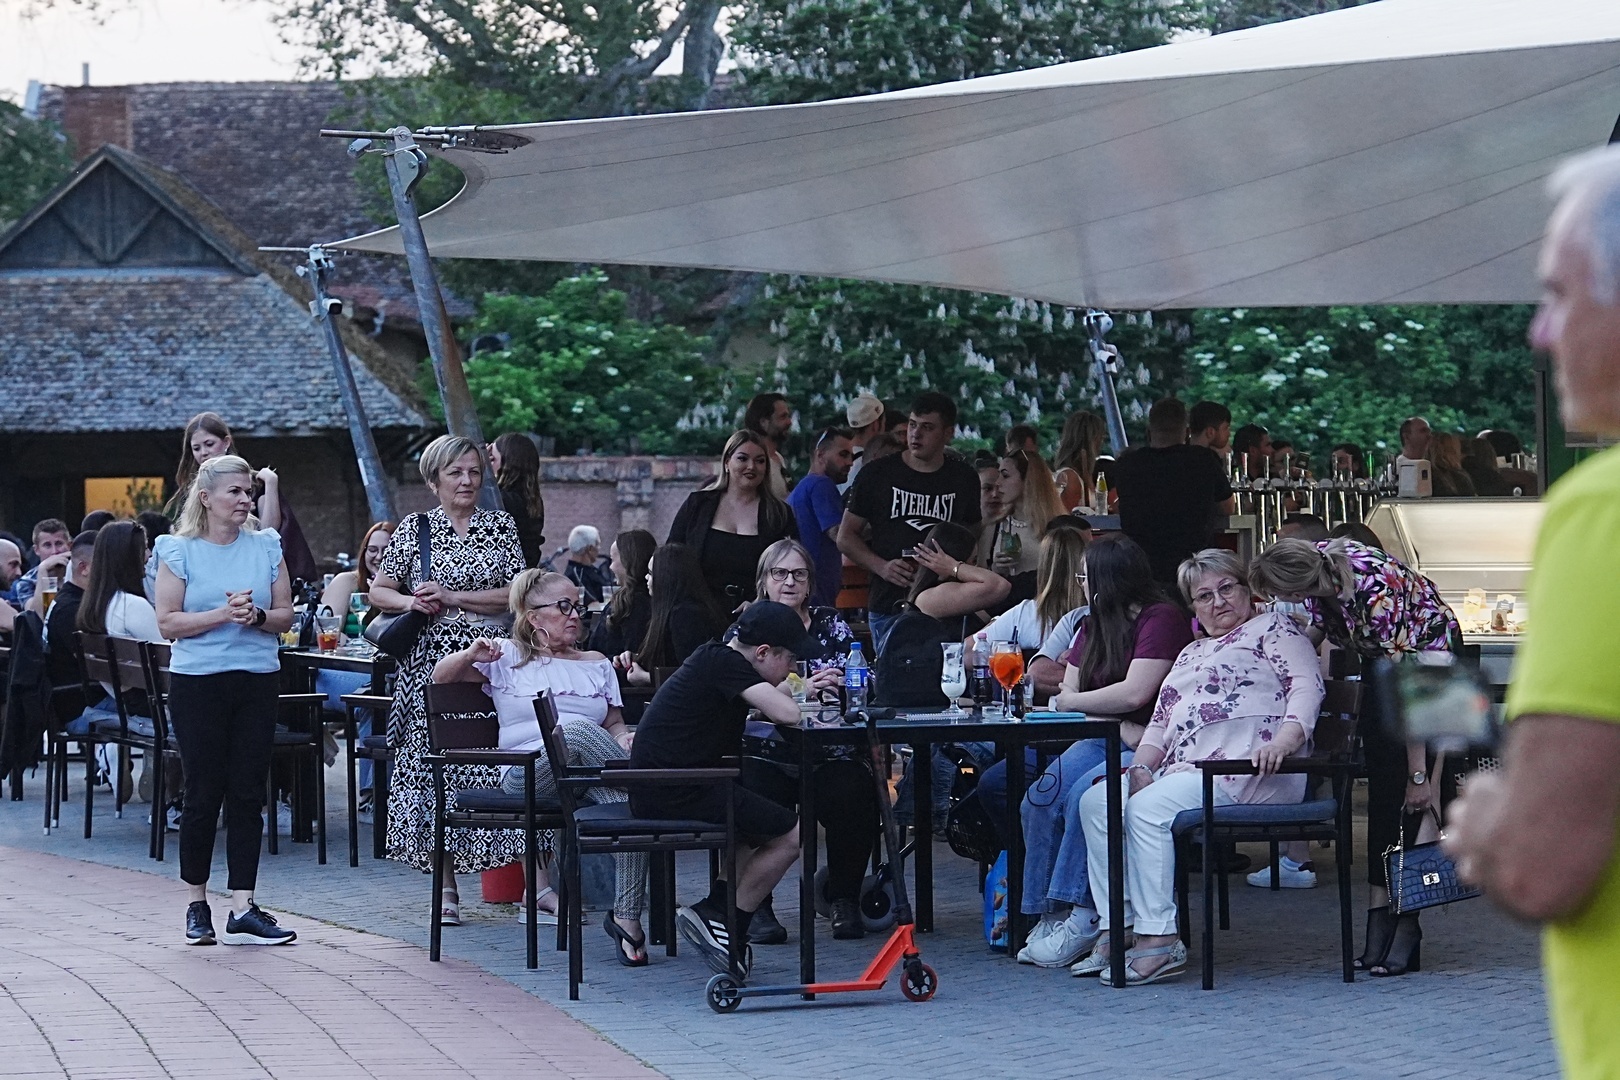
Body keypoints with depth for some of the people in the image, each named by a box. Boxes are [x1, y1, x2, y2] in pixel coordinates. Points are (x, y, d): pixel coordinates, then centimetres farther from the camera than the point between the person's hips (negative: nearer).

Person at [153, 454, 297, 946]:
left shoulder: (266, 546, 8)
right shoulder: (180, 550, -1)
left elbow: (286, 615, 8)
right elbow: (168, 623, -6)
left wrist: (258, 616, -12)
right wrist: (223, 614, -17)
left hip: (258, 680, 3)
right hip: (198, 681, -2)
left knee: (248, 794, -1)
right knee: (203, 793, 1)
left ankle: (243, 910, -1)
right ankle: (197, 904, 14)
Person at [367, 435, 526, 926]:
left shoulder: (500, 526, 8)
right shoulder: (413, 529, 8)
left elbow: (517, 594, -1)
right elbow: (378, 592, 11)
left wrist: (452, 598, -8)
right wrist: (411, 602, -9)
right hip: (431, 663, 1)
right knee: (434, 767, -2)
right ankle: (445, 887, 4)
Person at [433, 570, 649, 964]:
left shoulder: (598, 665, 28)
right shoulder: (509, 657, 18)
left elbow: (614, 724, 25)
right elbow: (440, 677, 14)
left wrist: (626, 738, 0)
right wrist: (471, 656, -8)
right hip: (528, 775, -3)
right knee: (576, 730, -39)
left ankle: (627, 916, -35)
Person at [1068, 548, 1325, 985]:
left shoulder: (1272, 627, 9)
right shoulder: (1191, 654, 32)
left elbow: (1307, 685, -6)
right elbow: (1161, 721, 26)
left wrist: (1285, 739, -24)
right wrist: (1141, 766, 5)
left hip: (1248, 767, -8)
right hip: (1185, 769, 8)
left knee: (1149, 807, -29)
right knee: (1097, 800, -11)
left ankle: (1160, 939, -30)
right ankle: (1116, 927, -15)